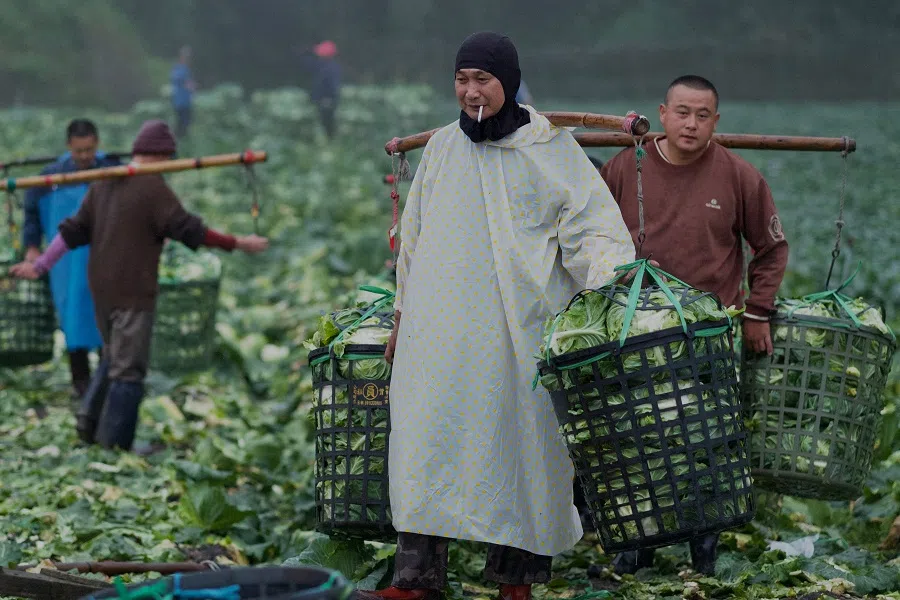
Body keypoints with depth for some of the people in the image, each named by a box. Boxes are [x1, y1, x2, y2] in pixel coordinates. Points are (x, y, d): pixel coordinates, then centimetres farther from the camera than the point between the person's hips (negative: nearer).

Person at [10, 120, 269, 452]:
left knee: (113, 358, 23)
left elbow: (75, 229, 12)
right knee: (128, 369, -2)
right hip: (133, 293, -8)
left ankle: (90, 419, 8)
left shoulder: (104, 183, 10)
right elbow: (189, 230, -16)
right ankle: (113, 443, -3)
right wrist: (239, 244, -10)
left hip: (101, 290, 8)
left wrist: (40, 265, 19)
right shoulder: (153, 187, -13)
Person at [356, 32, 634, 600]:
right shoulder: (443, 147, 12)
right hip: (441, 328, 3)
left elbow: (593, 228, -4)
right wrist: (404, 315, 21)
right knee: (428, 442, -3)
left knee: (523, 442, 1)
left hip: (520, 331, -3)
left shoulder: (551, 149, 0)